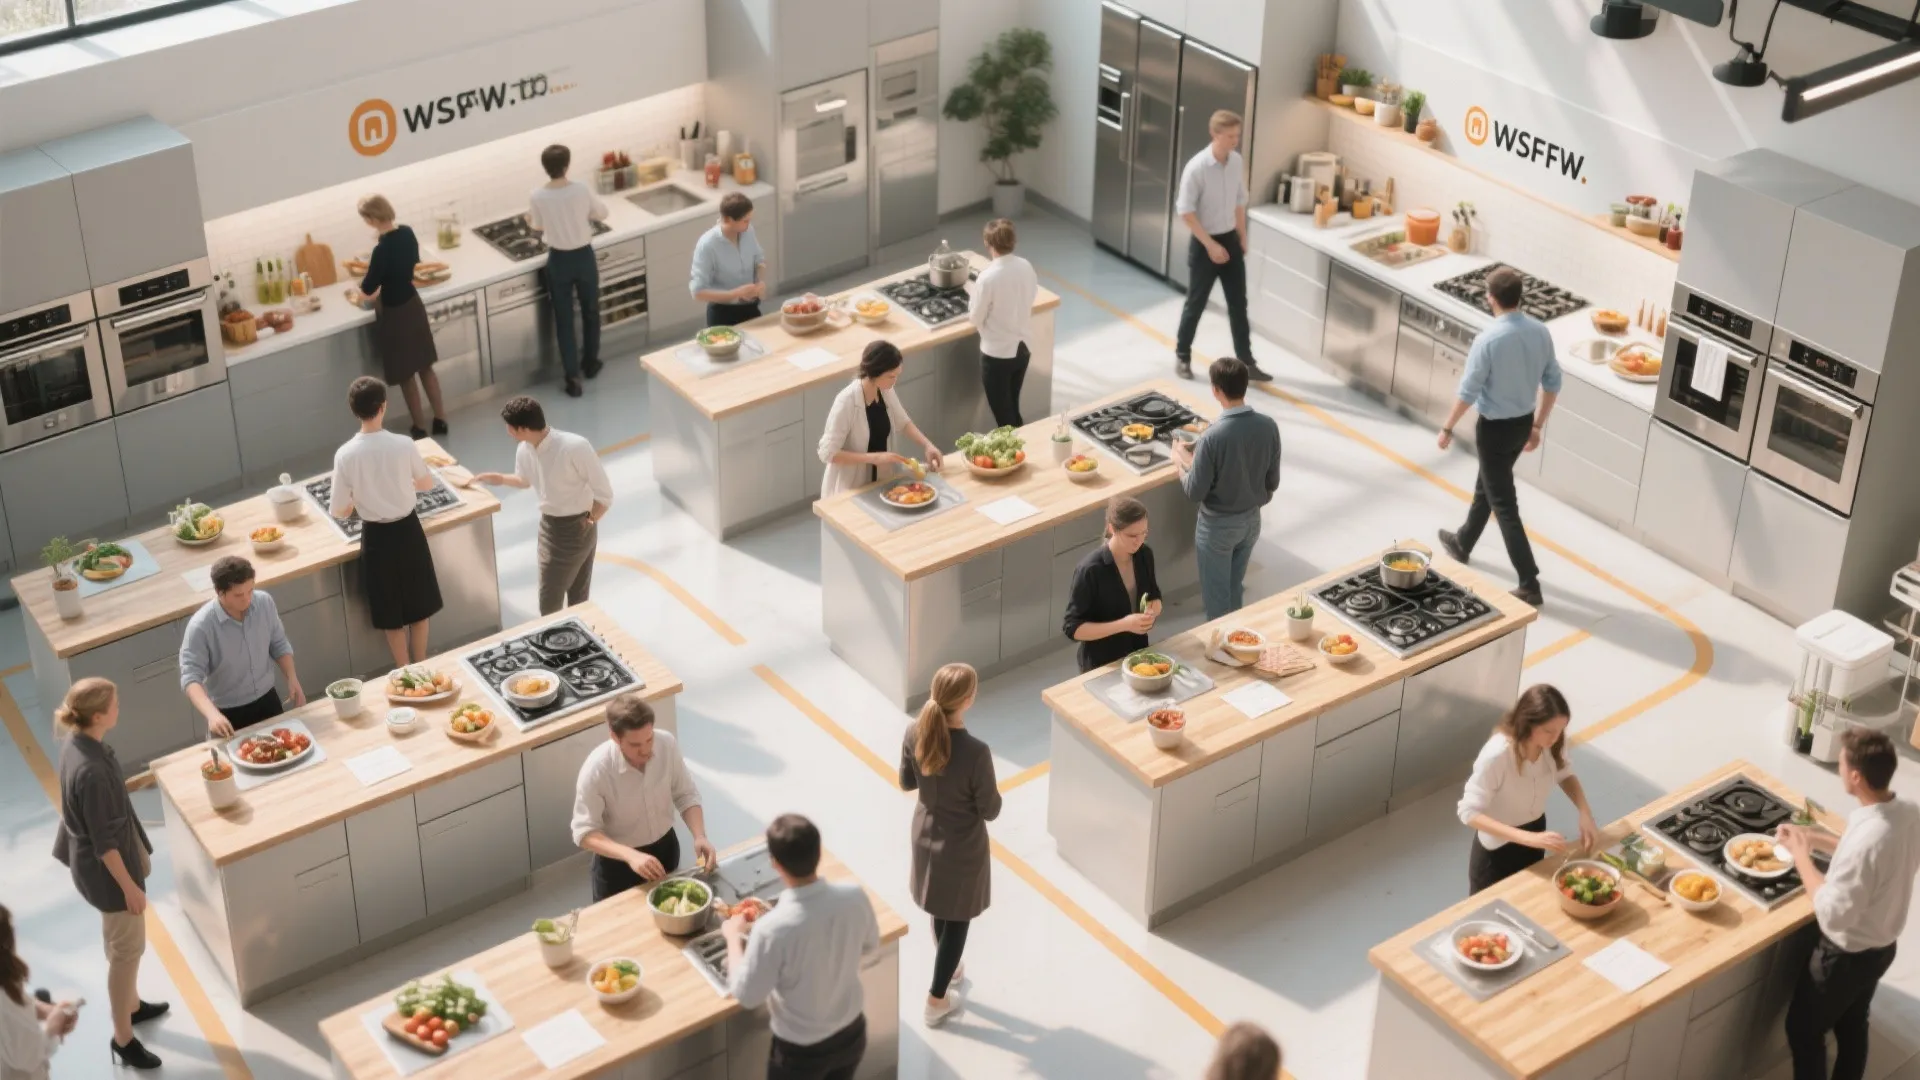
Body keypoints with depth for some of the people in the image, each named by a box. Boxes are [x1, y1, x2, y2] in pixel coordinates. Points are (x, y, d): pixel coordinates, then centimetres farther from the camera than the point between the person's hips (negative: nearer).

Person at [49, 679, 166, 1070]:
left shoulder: (77, 741, -9)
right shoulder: (90, 771, -36)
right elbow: (103, 842, -27)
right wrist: (129, 886, -18)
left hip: (101, 858, 9)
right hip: (105, 867, -9)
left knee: (121, 942, 29)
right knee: (127, 949, 9)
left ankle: (132, 1005, 51)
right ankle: (122, 1039, 25)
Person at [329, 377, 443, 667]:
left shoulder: (345, 455, -18)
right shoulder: (404, 445, -16)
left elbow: (339, 511, -10)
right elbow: (427, 484, 2)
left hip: (376, 537, 0)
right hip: (408, 530, 1)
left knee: (391, 615, 17)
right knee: (418, 606, 21)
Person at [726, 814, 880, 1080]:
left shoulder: (774, 928, -34)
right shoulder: (854, 896, -19)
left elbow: (746, 995, -18)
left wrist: (733, 937, -5)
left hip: (800, 1049, -4)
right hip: (852, 1033, 5)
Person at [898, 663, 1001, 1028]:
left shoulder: (915, 733, -17)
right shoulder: (975, 751, -34)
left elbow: (906, 782, 0)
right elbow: (990, 811, -21)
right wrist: (992, 789, -2)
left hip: (925, 833, 6)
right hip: (962, 845, -5)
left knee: (941, 909, 29)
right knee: (957, 918, 16)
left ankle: (948, 969, 52)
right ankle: (937, 1000, 29)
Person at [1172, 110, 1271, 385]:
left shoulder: (1237, 162, -1)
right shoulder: (1197, 167, -21)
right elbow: (1185, 211, -18)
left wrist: (1242, 237, 14)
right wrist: (1210, 244, -19)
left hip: (1230, 240, 6)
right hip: (1205, 244, -6)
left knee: (1238, 304, 8)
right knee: (1196, 303, 6)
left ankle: (1246, 362, 15)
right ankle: (1182, 356, 24)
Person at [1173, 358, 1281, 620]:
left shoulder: (1213, 436, -29)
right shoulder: (1268, 426, -13)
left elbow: (1195, 492, -20)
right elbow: (1273, 482, -1)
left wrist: (1180, 461, -2)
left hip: (1218, 526, -6)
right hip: (1252, 520, 6)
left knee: (1216, 597, 14)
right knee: (1235, 589, 25)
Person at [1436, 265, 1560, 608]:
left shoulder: (1489, 339, -25)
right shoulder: (1540, 332, -4)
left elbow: (1469, 391, -19)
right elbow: (1552, 383, 5)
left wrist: (1447, 428, -5)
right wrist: (1537, 426, 16)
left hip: (1495, 427, -7)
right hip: (1523, 423, 8)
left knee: (1504, 503, -1)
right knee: (1487, 485, 28)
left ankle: (1530, 584, -2)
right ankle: (1462, 543, 48)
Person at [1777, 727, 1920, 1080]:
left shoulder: (1867, 839, -38)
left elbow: (1833, 915, -31)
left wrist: (1802, 855, -22)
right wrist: (1819, 840, 5)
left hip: (1846, 955, -8)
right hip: (1882, 946, 8)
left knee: (1803, 1031, 16)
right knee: (1852, 1025, 28)